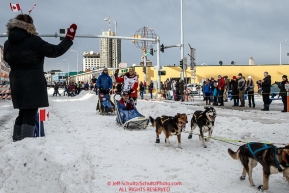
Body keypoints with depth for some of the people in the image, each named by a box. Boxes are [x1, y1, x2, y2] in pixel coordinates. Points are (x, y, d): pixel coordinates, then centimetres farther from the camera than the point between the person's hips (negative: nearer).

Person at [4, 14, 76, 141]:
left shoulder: (8, 43, 7)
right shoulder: (33, 41, -12)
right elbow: (55, 51, -10)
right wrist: (69, 38, 0)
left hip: (16, 84, 6)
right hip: (33, 84, -6)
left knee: (23, 113, 17)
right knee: (30, 114, -3)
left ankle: (17, 140, 19)